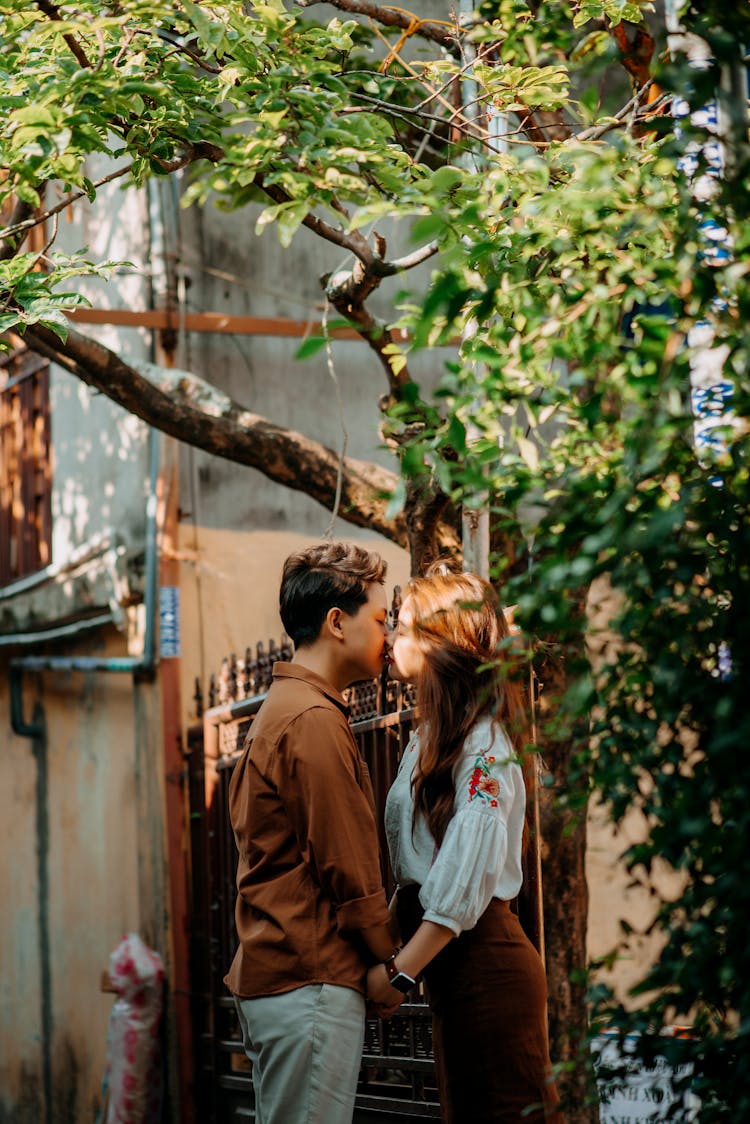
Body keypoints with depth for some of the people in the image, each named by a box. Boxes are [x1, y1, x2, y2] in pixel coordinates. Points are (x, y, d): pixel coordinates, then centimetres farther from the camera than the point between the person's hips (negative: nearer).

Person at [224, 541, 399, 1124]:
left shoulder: (280, 709, 20)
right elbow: (346, 864, -15)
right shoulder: (314, 720, -13)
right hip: (313, 982, -10)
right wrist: (391, 960, -3)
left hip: (269, 977, 10)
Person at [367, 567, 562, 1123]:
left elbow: (468, 874, -21)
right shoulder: (430, 739, 16)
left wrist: (402, 970, -21)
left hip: (484, 958, -10)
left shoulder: (484, 745, -13)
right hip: (448, 962, 10)